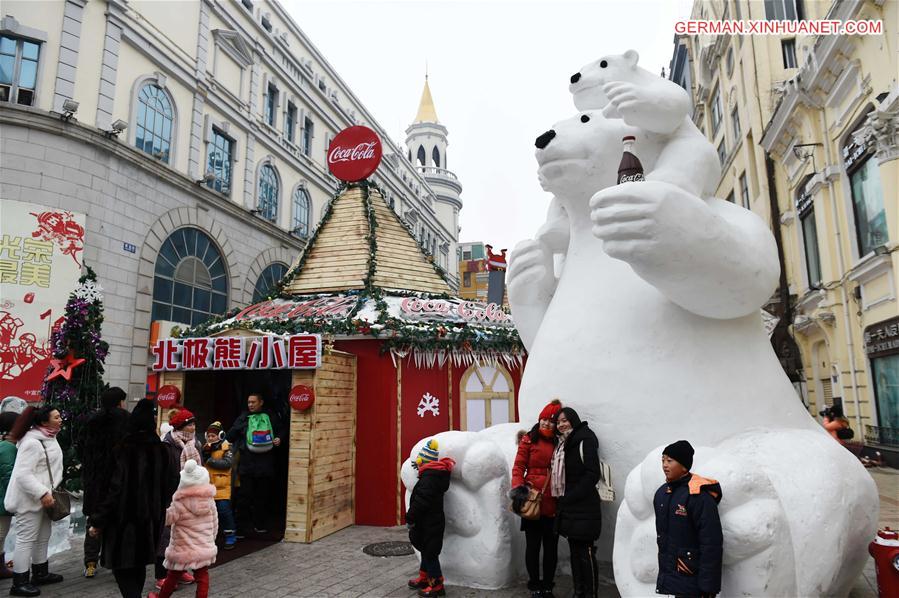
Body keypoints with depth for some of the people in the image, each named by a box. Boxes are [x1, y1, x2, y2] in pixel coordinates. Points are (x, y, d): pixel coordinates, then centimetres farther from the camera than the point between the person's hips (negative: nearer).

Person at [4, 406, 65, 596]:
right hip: (30, 499, -10)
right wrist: (42, 493, -28)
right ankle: (19, 583, 8)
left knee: (43, 537, 18)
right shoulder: (32, 442, -23)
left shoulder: (48, 438, 8)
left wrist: (50, 491, 15)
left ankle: (40, 573, 31)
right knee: (26, 539, -2)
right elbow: (23, 474, -27)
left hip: (43, 497, 10)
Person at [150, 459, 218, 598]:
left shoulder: (180, 503, -17)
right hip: (206, 548, 2)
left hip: (183, 550, -2)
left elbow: (166, 519, -8)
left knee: (173, 576, 18)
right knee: (202, 576, 8)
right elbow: (214, 523, 5)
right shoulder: (210, 500, -3)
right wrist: (211, 539, 18)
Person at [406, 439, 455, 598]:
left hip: (430, 523, -10)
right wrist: (421, 468, 25)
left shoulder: (429, 476, -23)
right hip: (431, 521, 10)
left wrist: (410, 518, -16)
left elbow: (421, 501, -26)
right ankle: (424, 578, 33)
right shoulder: (434, 473, 7)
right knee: (426, 550, 20)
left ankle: (436, 584, 8)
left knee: (430, 552, 0)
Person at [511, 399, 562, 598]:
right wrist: (518, 486, -20)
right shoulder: (528, 440, 0)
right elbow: (519, 466, -4)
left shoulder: (560, 443, 7)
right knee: (533, 545, 8)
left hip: (553, 503, 2)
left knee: (551, 546, 11)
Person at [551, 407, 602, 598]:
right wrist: (561, 500, 10)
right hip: (567, 506, 8)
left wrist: (570, 497, -15)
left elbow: (592, 474, -16)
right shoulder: (562, 443, 15)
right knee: (574, 550, 13)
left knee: (586, 552, -3)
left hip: (583, 507, -8)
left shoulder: (585, 440, -10)